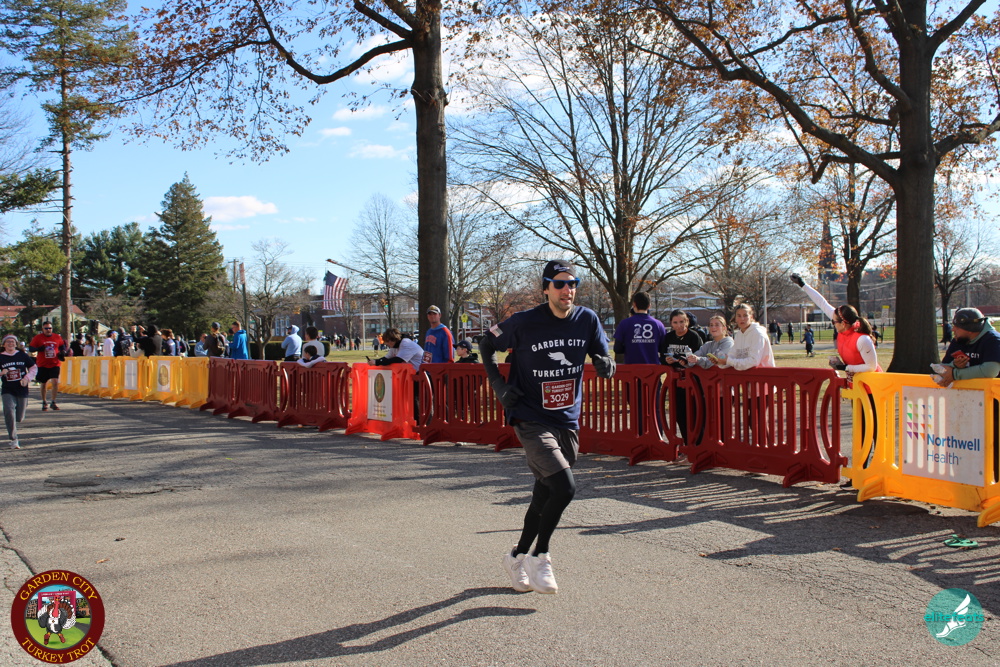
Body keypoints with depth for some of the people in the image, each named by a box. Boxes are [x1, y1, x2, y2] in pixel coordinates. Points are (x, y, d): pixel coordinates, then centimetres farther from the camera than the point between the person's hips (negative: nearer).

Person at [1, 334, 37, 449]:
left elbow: (34, 368, 9)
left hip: (22, 390, 1)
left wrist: (27, 378, -5)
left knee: (19, 418, 7)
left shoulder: (22, 356, 1)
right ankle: (13, 440, -14)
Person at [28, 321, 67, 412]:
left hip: (55, 364, 0)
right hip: (43, 365, 0)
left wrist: (62, 352, 1)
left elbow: (62, 346, 21)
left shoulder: (57, 337, 4)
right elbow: (30, 348, -2)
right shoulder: (38, 337, -2)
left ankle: (53, 402, -6)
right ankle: (44, 403, 26)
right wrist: (39, 349, -22)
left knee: (55, 381, -15)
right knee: (44, 384, 11)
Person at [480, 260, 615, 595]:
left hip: (568, 422, 5)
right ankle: (539, 557, 2)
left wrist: (605, 365, -19)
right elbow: (487, 343, 4)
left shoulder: (587, 320, -2)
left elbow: (604, 361, 5)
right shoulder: (524, 323, -12)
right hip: (531, 420, -5)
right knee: (564, 487, -19)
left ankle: (518, 556, 36)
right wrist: (498, 385, -6)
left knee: (544, 496, 15)